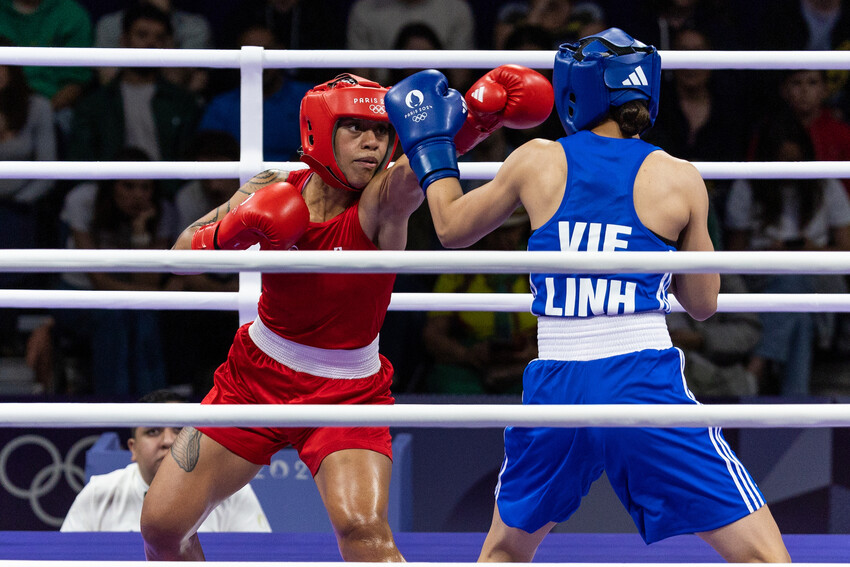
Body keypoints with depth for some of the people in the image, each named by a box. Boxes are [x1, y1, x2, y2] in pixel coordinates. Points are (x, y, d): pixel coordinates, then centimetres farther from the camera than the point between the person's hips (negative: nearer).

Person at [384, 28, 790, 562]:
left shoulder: (539, 162, 4)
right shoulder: (678, 178, 1)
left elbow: (452, 228, 20)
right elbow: (703, 303, 10)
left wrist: (431, 144, 34)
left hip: (556, 386, 3)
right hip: (646, 385, -3)